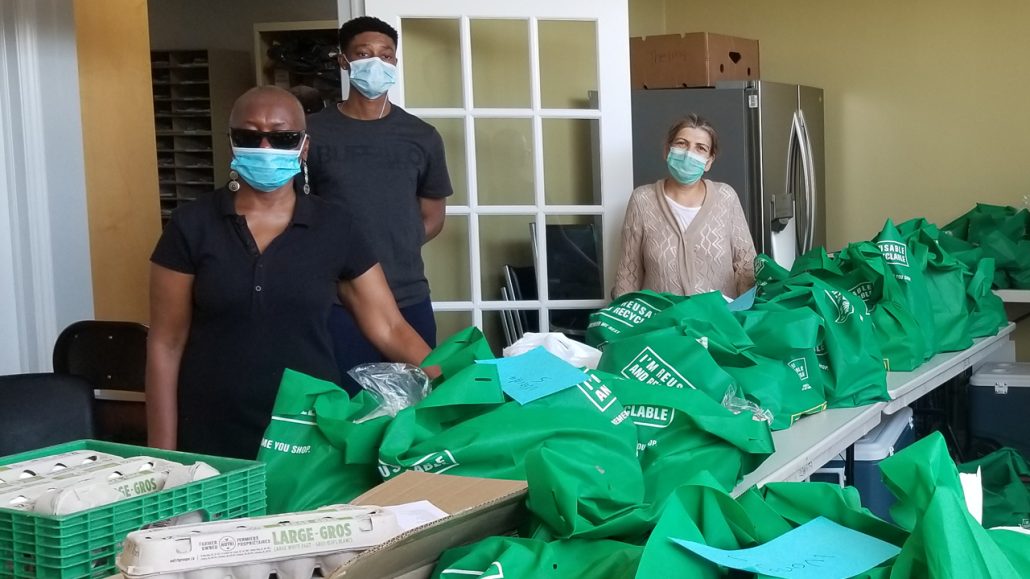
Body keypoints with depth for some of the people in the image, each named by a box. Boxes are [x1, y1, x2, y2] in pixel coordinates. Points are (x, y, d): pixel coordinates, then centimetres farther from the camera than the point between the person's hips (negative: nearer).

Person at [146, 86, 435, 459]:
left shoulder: (335, 229, 1)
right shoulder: (192, 226, -2)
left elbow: (389, 328, 1)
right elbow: (166, 344, -1)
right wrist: (162, 455, -4)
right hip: (213, 440, -1)